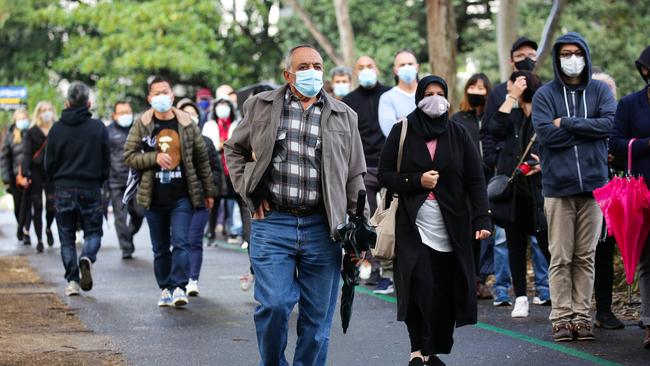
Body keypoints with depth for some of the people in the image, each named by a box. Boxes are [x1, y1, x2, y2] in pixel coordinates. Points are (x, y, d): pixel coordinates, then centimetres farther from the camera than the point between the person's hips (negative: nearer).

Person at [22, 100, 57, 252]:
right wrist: (26, 174, -11)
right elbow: (26, 154, -1)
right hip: (36, 172, 0)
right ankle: (39, 240, 10)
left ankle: (48, 228, 20)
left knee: (52, 205, -11)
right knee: (37, 207, 1)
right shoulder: (32, 132, 3)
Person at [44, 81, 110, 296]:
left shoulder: (57, 129, -2)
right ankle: (86, 258, -19)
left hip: (63, 190, 1)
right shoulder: (98, 127, -4)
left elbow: (49, 164, 2)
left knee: (67, 238, 9)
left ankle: (72, 280, 2)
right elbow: (106, 160, 0)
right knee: (93, 231, 11)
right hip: (91, 190, -1)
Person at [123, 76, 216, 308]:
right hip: (154, 198, 1)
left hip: (182, 196, -1)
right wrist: (155, 158, -17)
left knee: (180, 242, -13)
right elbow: (129, 156, -1)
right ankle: (166, 288, 18)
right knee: (160, 248, 9)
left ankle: (179, 287, -14)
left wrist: (208, 191, 10)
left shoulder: (187, 124, 2)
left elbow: (201, 158, 8)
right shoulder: (141, 125, 1)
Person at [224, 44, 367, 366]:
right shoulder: (261, 107, 7)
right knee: (273, 305, -10)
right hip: (272, 223, -1)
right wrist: (249, 193, 7)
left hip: (322, 228, 2)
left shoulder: (343, 116, 10)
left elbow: (355, 176, 12)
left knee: (318, 317, 4)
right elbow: (234, 149, 20)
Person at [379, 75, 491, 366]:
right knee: (421, 287, -15)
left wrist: (481, 219, -9)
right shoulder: (402, 132, 5)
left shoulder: (458, 134, 8)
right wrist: (416, 181, -12)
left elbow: (475, 180, 2)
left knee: (445, 293, -1)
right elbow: (385, 175, 4)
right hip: (414, 225, -2)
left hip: (451, 228, 2)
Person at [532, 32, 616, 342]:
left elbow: (611, 123, -8)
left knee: (586, 256, 5)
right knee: (560, 258, -1)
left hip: (593, 185, 2)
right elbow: (545, 133, -10)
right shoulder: (545, 95, 4)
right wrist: (587, 127, -8)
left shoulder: (600, 91, 9)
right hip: (558, 186, -1)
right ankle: (561, 317, 4)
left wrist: (567, 123, -10)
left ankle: (582, 315, 11)